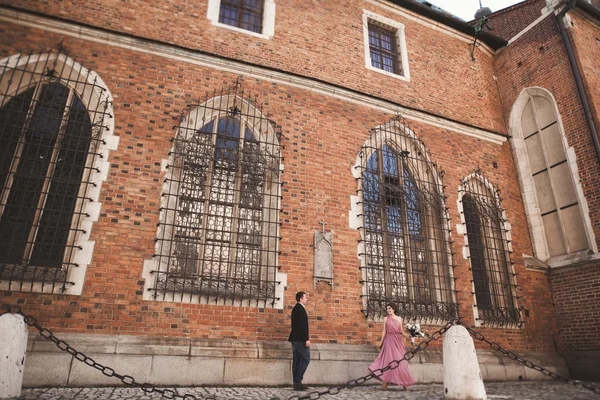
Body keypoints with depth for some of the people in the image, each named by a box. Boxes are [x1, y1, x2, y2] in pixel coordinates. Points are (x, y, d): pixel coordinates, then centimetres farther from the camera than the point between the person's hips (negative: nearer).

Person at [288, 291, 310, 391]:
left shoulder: (295, 308, 16)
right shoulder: (300, 308, -14)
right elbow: (302, 325, -20)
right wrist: (306, 339, -20)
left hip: (295, 338, 9)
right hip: (300, 339, -9)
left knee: (297, 360, 8)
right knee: (306, 359, -4)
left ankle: (296, 383, 10)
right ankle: (298, 382, -5)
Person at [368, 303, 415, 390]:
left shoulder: (399, 318, 10)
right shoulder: (386, 319, 5)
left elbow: (402, 331, 9)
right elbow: (384, 331, 1)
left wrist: (407, 335, -10)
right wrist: (381, 341, -6)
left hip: (398, 341, 2)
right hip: (389, 341, -2)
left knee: (400, 361, 2)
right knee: (389, 360, -7)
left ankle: (403, 383, 8)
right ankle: (385, 382, -4)